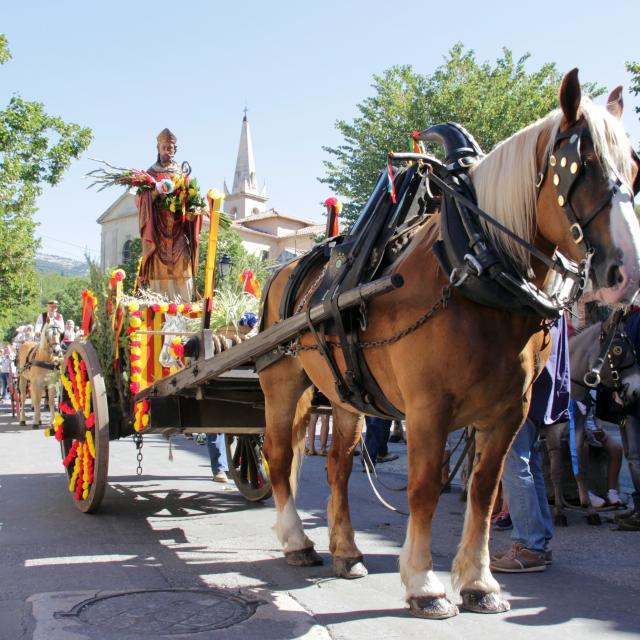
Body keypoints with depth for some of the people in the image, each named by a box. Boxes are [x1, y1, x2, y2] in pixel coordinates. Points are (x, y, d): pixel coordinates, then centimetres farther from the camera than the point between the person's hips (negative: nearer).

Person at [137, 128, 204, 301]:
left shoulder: (181, 173, 16)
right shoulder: (150, 174, 10)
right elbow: (142, 199, 0)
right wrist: (155, 192, -19)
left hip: (178, 228, 2)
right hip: (158, 228, -2)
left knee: (181, 264, -9)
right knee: (160, 267, -9)